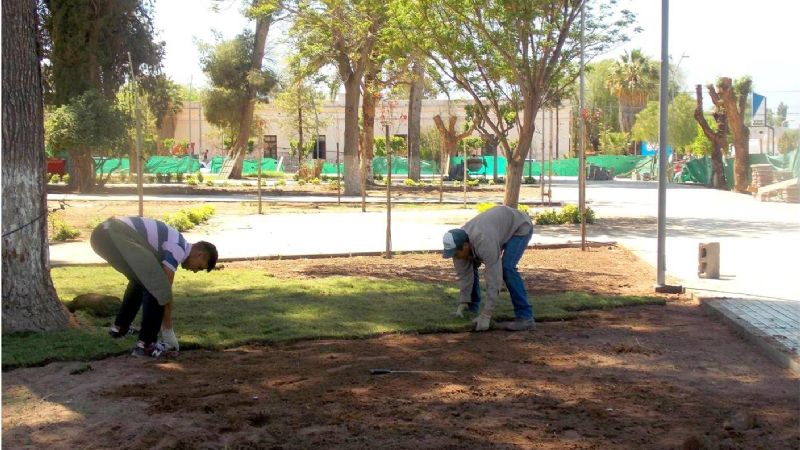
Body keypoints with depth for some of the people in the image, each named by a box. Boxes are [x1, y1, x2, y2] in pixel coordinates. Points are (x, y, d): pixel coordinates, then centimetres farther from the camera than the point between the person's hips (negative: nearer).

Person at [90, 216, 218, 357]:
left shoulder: (175, 243, 26)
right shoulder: (178, 248, -2)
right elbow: (165, 290, -2)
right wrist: (168, 330, 7)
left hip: (102, 233, 11)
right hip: (115, 236, -11)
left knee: (141, 279, 28)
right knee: (156, 286, -7)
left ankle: (120, 326, 36)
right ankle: (146, 343, -4)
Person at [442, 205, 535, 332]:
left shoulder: (484, 243, -40)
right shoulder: (457, 244, -17)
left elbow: (494, 278, -38)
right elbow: (464, 275, -8)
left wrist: (486, 315, -37)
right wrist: (463, 303, -14)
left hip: (520, 227, -8)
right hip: (500, 226, 8)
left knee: (507, 268, -25)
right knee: (470, 265, 3)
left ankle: (525, 318, -21)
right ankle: (472, 308, 15)